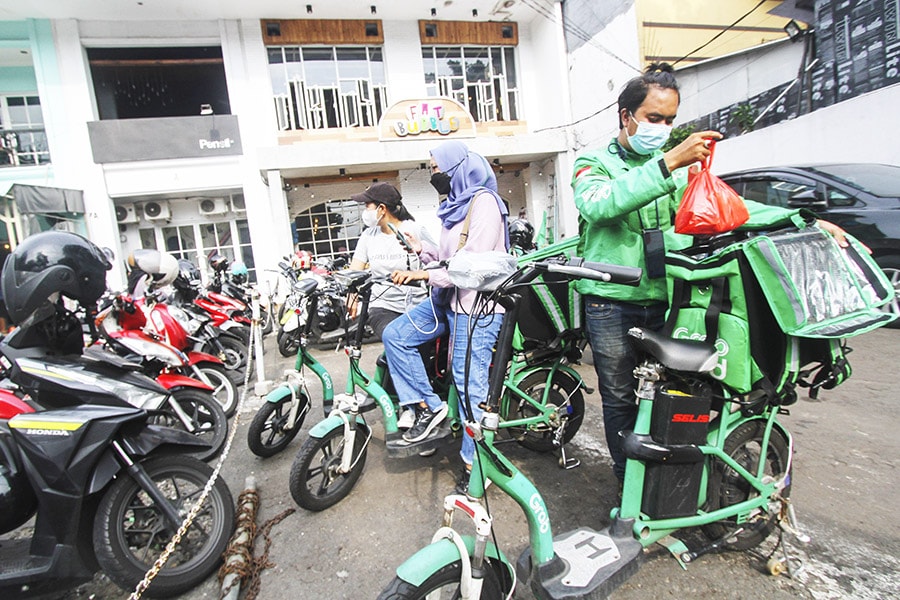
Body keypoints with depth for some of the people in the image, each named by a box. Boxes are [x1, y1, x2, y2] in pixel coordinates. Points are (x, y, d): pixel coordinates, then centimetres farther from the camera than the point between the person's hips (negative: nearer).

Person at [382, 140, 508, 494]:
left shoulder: (483, 201, -11)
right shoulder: (456, 205, 19)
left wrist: (424, 275, -25)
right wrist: (423, 250, 10)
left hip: (477, 305, -9)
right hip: (448, 299, 10)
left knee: (469, 385, -6)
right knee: (395, 335, -1)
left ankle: (477, 464, 9)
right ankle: (428, 405, 6)